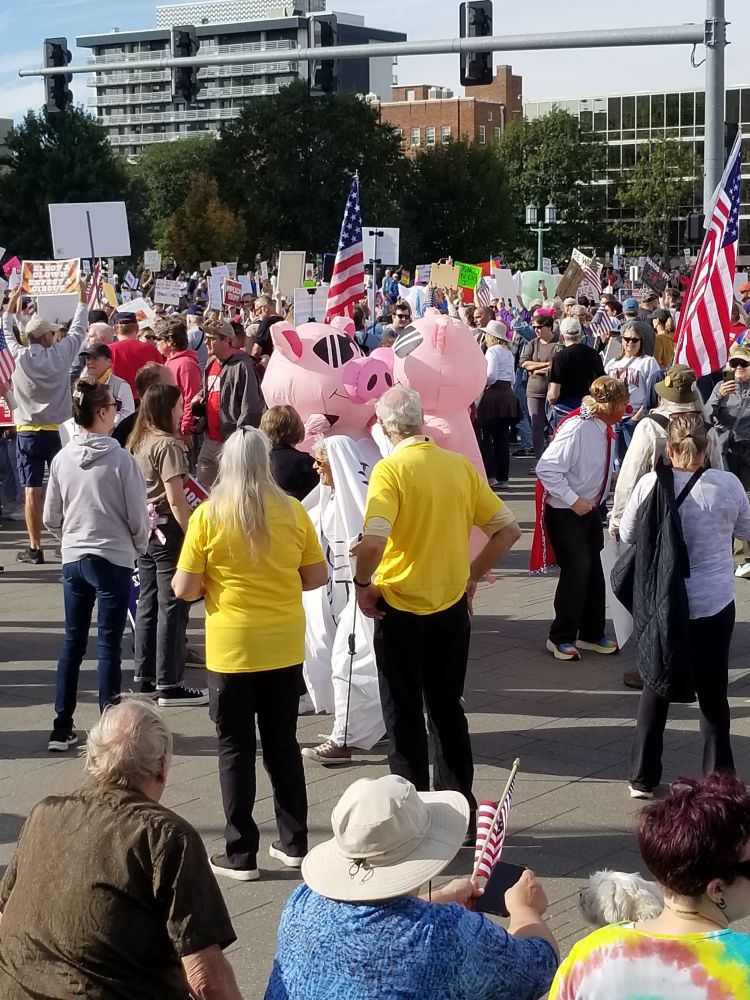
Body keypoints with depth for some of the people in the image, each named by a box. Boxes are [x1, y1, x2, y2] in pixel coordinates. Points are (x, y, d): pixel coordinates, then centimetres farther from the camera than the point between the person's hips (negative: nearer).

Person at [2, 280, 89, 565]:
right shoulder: (60, 355, -5)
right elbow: (78, 330, 10)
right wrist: (82, 299, 24)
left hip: (27, 432, 0)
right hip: (56, 431, 0)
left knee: (32, 491, -2)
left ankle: (35, 548, -2)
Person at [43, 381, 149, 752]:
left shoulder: (62, 459, -2)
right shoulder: (122, 460, -15)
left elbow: (51, 517, 5)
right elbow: (138, 517, -10)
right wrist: (138, 547, 9)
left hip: (73, 559, 4)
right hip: (114, 560, -4)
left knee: (73, 642, 13)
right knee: (109, 644, 2)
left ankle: (62, 727, 17)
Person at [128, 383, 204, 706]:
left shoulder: (138, 442, 11)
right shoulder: (167, 444, -14)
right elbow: (176, 501, -19)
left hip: (144, 528, 9)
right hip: (167, 528, -9)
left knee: (148, 603, 15)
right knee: (172, 607, -4)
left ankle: (146, 677, 23)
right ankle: (169, 685, -3)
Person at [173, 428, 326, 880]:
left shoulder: (209, 515, -11)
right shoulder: (293, 511, -4)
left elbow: (184, 588, -10)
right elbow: (317, 576, 2)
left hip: (232, 650, -3)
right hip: (285, 648, 3)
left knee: (236, 747, 8)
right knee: (284, 742, 16)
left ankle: (241, 854, 10)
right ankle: (294, 842, 24)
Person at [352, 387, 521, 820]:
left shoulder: (390, 470, -15)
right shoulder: (461, 465, 0)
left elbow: (373, 541, -28)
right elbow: (509, 529, 2)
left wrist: (363, 583, -11)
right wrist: (473, 576, 11)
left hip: (399, 609, -4)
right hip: (452, 606, 4)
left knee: (404, 716, 7)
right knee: (448, 709, 17)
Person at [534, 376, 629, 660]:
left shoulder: (605, 428, -3)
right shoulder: (577, 428, -28)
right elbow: (546, 469, -28)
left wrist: (613, 482, 1)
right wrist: (573, 501, -25)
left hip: (590, 509, 8)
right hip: (565, 512, -8)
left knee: (593, 570, 14)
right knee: (576, 569, -7)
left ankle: (592, 633, 30)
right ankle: (561, 638, 10)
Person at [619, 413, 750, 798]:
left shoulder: (651, 484, -11)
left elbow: (626, 534, 2)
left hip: (663, 605, 1)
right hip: (715, 604, 0)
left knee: (656, 687, 15)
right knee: (712, 692, 13)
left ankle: (643, 777, 19)